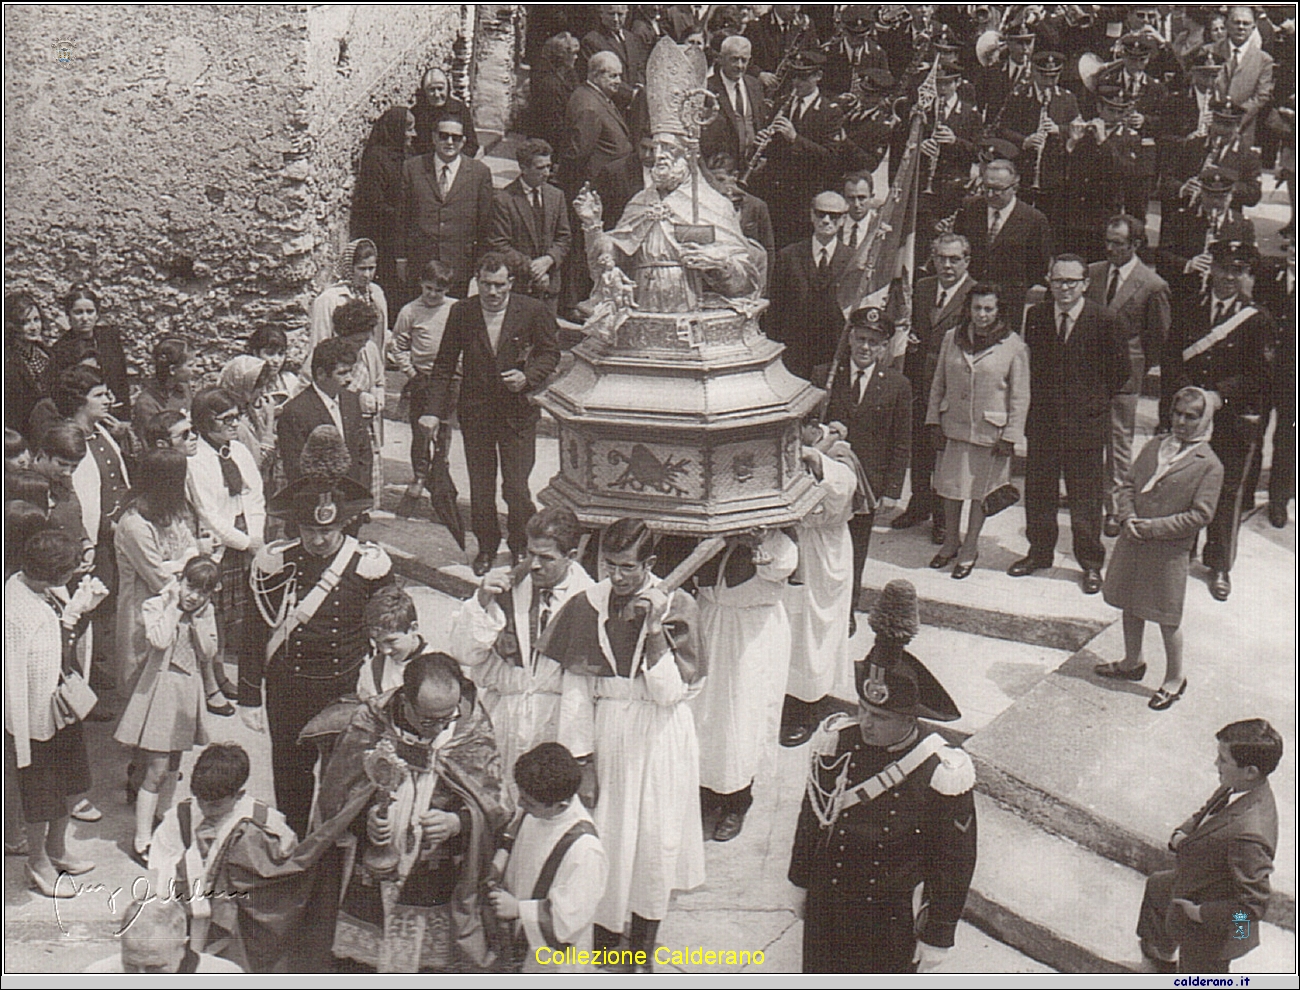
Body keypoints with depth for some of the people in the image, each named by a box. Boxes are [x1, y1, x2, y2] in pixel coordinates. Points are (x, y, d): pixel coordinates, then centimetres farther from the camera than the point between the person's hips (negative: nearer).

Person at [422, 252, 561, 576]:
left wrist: (528, 377, -14)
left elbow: (550, 353, 5)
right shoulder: (462, 312, -1)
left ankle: (521, 546, 20)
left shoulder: (532, 311, -6)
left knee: (517, 486, -3)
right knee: (480, 487, 10)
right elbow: (445, 365, 4)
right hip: (475, 411, 2)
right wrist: (436, 411, -3)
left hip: (517, 411, -2)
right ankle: (486, 546, 30)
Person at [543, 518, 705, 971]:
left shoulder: (676, 608, -7)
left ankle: (643, 950, 22)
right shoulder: (588, 606, -2)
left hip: (661, 738, -1)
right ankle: (604, 938, 23)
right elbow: (576, 690, 0)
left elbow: (670, 692, -13)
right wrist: (581, 761, -2)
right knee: (606, 837, 4)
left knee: (655, 840, 6)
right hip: (607, 735, 1)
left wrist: (654, 629, -23)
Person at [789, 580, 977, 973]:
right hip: (826, 907, 3)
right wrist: (804, 884, 14)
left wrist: (936, 940, -4)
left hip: (888, 921, -3)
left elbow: (954, 865, -10)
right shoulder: (836, 743, -12)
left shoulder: (942, 776, -22)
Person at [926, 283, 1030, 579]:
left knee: (980, 491, 9)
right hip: (953, 427, 3)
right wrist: (934, 422, 3)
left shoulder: (1014, 346, -8)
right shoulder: (952, 338, 1)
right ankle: (950, 543, 31)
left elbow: (1020, 397, -5)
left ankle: (969, 549, 24)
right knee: (950, 488, 12)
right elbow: (938, 384, 8)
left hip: (990, 431, -3)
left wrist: (1010, 436, -8)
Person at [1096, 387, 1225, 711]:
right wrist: (1128, 518, -9)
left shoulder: (1209, 465, -10)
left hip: (1169, 550, -6)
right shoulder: (1155, 446, 8)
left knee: (1167, 617, 2)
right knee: (1130, 605, 17)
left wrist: (1153, 527, -18)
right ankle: (1132, 663, 36)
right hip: (1133, 541, 6)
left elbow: (1201, 515, -14)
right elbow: (1128, 484, 9)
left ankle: (1175, 678, 18)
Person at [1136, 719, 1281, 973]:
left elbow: (1253, 905, -38)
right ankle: (1161, 955, 68)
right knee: (1155, 886, 37)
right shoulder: (1235, 789, -16)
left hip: (1211, 928, -10)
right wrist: (1181, 835, -13)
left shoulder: (1248, 834, -44)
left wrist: (1200, 913, -26)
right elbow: (1205, 815, 7)